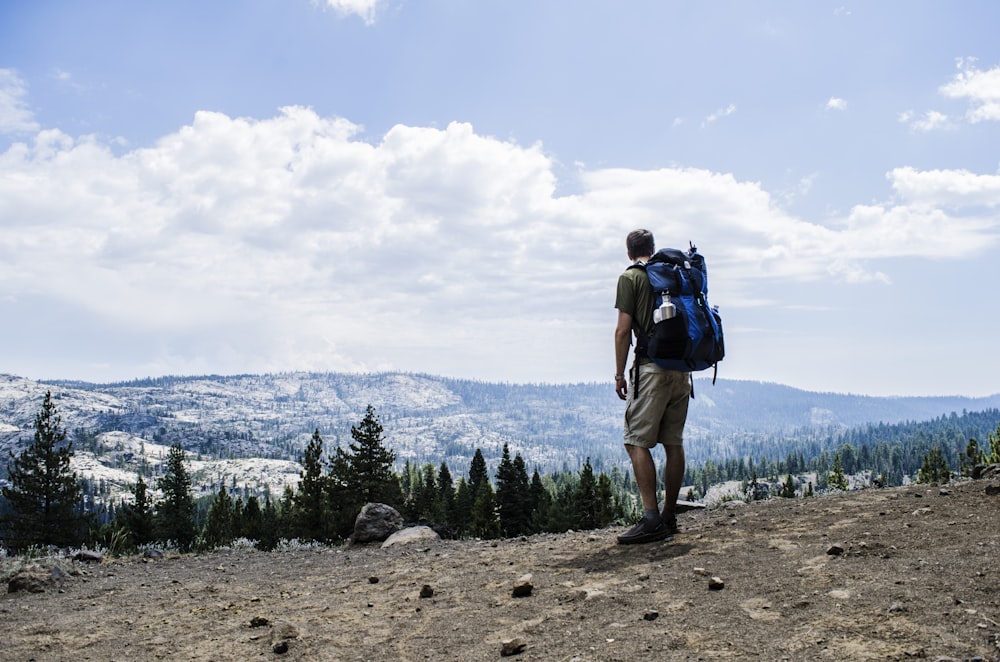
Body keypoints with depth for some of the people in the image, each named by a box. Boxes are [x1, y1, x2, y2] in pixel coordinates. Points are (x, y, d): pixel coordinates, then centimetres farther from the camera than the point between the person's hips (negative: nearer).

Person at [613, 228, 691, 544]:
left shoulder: (630, 278, -1)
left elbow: (623, 330, -7)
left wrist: (619, 374, -2)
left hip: (651, 367, -7)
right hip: (681, 368, 7)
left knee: (637, 441, -6)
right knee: (674, 443, 9)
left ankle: (651, 518, -15)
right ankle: (669, 517, 14)